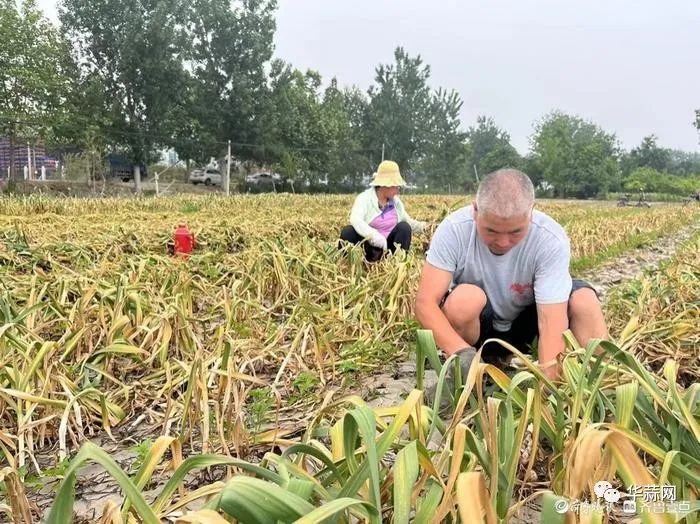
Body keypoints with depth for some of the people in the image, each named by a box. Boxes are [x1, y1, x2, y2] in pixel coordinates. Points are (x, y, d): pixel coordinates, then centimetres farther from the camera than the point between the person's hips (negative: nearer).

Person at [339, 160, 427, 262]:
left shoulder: (396, 201, 6)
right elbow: (355, 219, -31)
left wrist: (422, 226, -10)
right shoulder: (364, 198, -12)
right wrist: (374, 235, -48)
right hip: (367, 246, -4)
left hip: (387, 246, 4)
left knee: (404, 227, -18)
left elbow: (408, 221, 13)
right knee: (348, 231, -31)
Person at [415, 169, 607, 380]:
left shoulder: (551, 239, -25)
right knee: (465, 298, -33)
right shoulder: (454, 229, -25)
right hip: (478, 327, -1)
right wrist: (462, 351, -46)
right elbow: (425, 302, -30)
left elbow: (551, 323, -30)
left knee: (584, 298, -23)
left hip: (526, 324, 1)